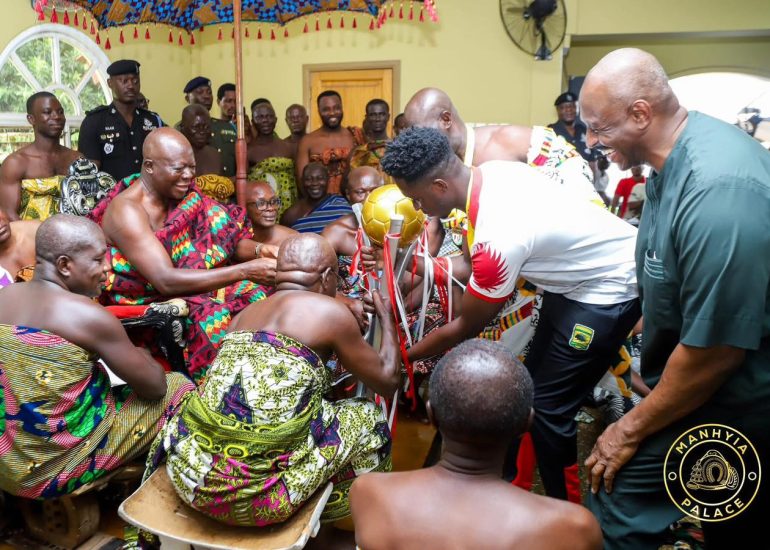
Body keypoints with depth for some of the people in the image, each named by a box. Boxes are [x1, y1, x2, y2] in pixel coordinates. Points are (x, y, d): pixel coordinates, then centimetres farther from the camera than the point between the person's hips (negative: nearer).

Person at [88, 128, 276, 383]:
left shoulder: (180, 193, 1)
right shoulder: (126, 211, -21)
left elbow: (223, 238, 1)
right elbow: (166, 281, -30)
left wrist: (258, 250, -21)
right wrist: (244, 271, -35)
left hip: (183, 287, 7)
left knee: (255, 294, -11)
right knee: (216, 319, -31)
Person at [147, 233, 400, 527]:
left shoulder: (246, 313, 16)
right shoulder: (330, 311, -2)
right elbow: (387, 380, 9)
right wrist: (386, 316, 25)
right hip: (259, 493, -6)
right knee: (368, 415, 15)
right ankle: (318, 514, 34)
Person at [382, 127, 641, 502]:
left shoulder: (497, 239, -34)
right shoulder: (491, 170, -10)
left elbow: (465, 328, -17)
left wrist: (403, 356, -2)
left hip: (609, 286, -9)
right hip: (579, 271, 9)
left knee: (548, 405, -4)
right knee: (532, 382, 13)